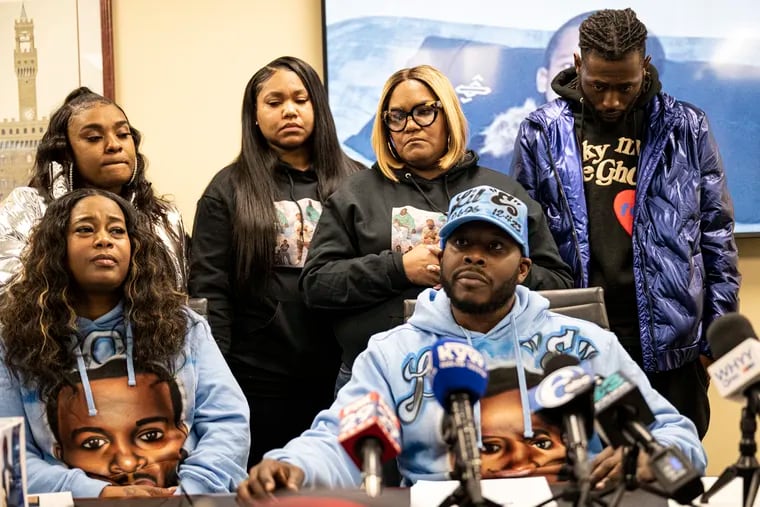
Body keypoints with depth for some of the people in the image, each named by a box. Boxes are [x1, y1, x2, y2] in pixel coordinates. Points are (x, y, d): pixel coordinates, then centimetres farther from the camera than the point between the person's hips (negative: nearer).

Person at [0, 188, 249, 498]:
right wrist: (98, 494, -15)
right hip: (79, 501, -1)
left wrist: (186, 492, -14)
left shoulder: (184, 327, 11)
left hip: (179, 500, 1)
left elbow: (228, 422, 4)